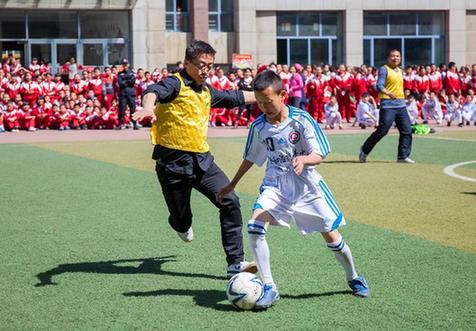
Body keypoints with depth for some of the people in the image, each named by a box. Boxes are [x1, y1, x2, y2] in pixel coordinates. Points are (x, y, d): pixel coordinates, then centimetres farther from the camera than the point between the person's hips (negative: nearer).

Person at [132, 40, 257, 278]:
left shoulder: (207, 92, 14)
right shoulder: (176, 84, -10)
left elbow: (233, 97, 34)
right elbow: (153, 91, -32)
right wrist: (148, 106, -56)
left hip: (202, 160, 6)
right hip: (173, 163, -6)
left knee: (230, 202, -12)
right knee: (181, 220, 5)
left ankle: (236, 262, -8)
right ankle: (182, 225, 46)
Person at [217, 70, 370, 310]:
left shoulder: (301, 119, -14)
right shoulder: (258, 126, -3)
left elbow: (319, 155, -12)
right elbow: (251, 158, 14)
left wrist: (303, 159, -34)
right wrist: (232, 185, 19)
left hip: (306, 184, -2)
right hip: (275, 185, 2)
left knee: (330, 234, 3)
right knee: (254, 226, -21)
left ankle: (353, 278, 31)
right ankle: (268, 287, -13)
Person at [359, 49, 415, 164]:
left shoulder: (400, 71, 17)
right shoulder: (384, 69, -5)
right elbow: (379, 86, -17)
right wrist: (388, 93, -34)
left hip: (401, 105, 7)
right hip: (388, 105, -7)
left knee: (407, 131, -1)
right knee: (382, 131, -7)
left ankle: (403, 156, 5)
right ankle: (364, 151, 9)